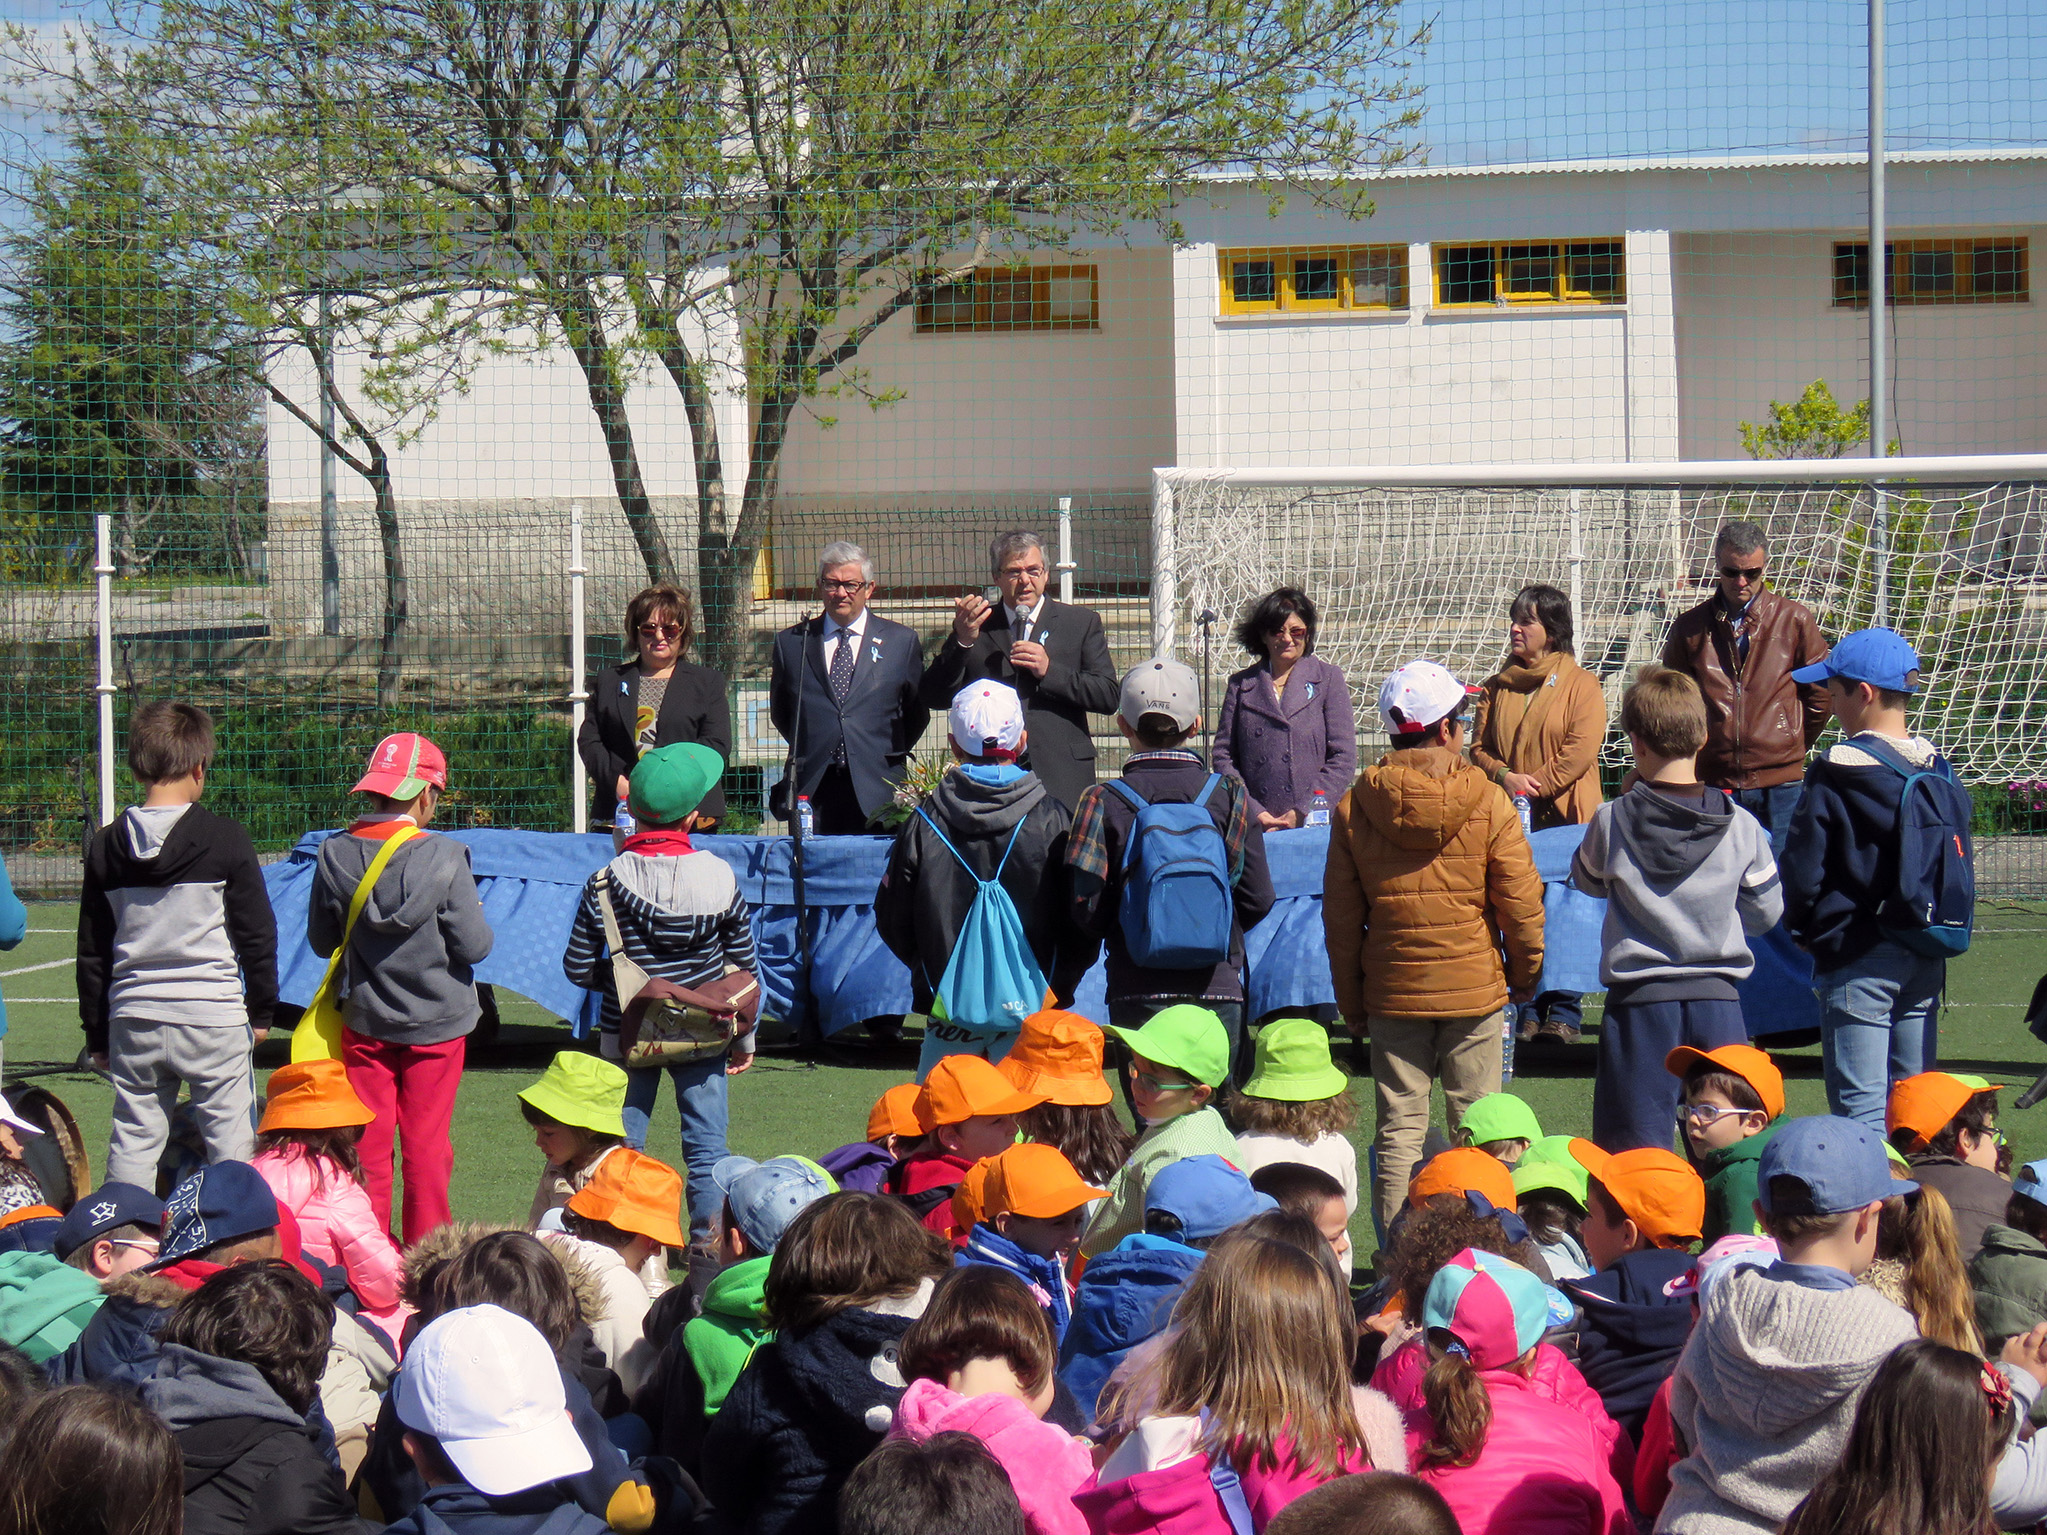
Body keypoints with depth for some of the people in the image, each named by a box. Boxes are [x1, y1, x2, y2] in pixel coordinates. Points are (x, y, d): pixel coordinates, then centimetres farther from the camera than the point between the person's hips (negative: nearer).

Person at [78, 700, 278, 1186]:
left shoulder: (106, 846, 5)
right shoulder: (226, 841, -6)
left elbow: (93, 953, 11)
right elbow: (257, 935, -2)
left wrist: (98, 1034, 18)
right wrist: (261, 1009, 10)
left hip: (133, 1018, 4)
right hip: (213, 1018, -3)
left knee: (131, 1144, 9)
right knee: (230, 1143, 2)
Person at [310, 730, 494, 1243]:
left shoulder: (336, 855, -8)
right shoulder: (444, 858, -18)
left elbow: (321, 941, 3)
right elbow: (474, 946, -13)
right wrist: (472, 912, 6)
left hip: (364, 1022, 3)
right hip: (435, 1024, -2)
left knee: (367, 1144, 11)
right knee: (426, 1144, 7)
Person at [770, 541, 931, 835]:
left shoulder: (901, 641, 8)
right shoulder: (790, 642, 11)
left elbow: (918, 712, 15)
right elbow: (779, 712, 20)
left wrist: (891, 757, 10)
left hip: (877, 792, -1)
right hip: (811, 790, 1)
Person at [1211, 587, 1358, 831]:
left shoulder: (1328, 678, 9)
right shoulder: (1240, 685, 13)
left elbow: (1343, 758, 3)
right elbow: (1222, 756, 9)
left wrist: (1302, 813, -7)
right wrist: (1255, 813, -5)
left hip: (1315, 823, -1)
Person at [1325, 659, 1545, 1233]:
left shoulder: (1354, 807, -2)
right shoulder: (1487, 803, -8)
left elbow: (1341, 914, 2)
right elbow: (1521, 903, -5)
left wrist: (1351, 998, 11)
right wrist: (1525, 972, 11)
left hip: (1393, 992, 2)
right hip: (1476, 991, -2)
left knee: (1399, 1127, 6)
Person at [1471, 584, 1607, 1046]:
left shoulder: (1580, 684, -1)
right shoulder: (1498, 686, 15)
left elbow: (1581, 750, -9)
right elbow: (1479, 746, 13)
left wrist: (1535, 785, -14)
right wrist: (1504, 776, -7)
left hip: (1563, 817, -4)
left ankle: (1563, 1013, 1)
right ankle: (1522, 1011, 5)